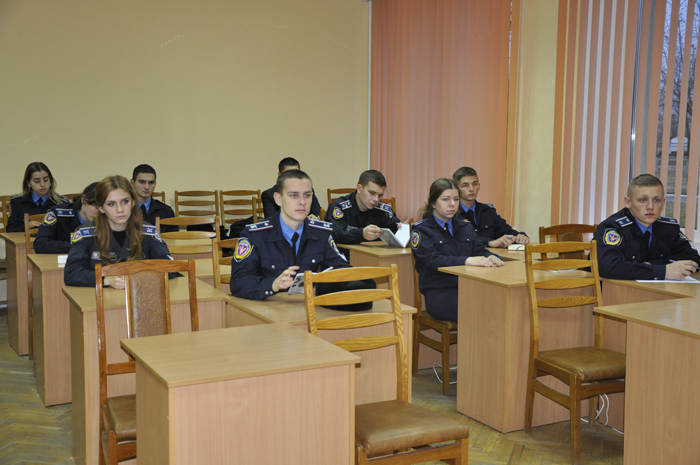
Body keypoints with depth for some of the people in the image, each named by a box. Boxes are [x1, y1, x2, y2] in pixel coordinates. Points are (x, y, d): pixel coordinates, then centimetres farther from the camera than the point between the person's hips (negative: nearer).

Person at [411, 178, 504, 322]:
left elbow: (479, 250, 12)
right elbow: (433, 260, -13)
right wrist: (465, 261, -30)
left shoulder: (465, 226, 24)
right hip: (438, 292, -5)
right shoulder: (421, 229, 3)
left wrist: (490, 257, -15)